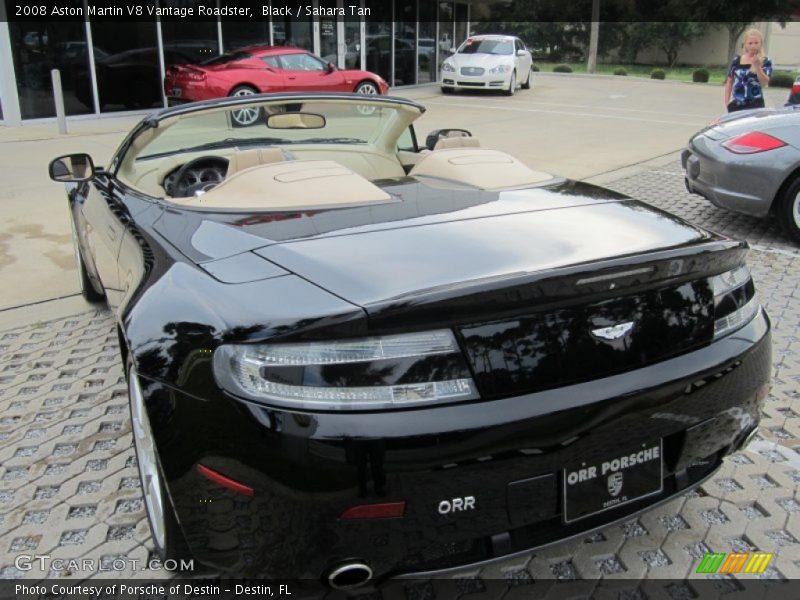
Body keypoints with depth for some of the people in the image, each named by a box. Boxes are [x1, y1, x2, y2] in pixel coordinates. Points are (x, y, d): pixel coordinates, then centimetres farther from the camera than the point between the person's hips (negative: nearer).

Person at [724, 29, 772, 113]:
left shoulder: (765, 61, 1)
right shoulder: (736, 60, 9)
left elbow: (765, 83, -9)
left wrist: (757, 66, -20)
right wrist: (727, 101, 8)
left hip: (754, 104, -3)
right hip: (736, 104, 3)